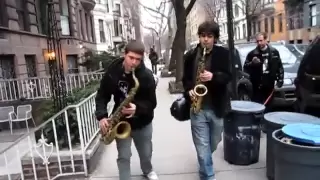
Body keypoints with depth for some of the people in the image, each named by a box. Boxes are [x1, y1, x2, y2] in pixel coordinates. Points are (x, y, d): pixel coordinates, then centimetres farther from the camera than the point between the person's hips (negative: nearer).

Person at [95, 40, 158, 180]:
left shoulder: (146, 75, -17)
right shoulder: (112, 71, -11)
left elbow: (152, 102, -16)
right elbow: (102, 95, -3)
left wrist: (137, 108, -35)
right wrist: (102, 116, -17)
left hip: (142, 122, 0)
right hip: (121, 122, 0)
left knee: (146, 153, 19)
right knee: (123, 156, 4)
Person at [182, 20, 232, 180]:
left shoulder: (223, 54, -1)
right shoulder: (190, 55, 2)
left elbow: (228, 76, -7)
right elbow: (185, 78, 10)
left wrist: (213, 76, -26)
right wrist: (189, 91, -9)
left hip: (217, 107, 1)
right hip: (197, 108, -1)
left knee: (213, 144, 21)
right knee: (202, 147, 0)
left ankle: (205, 166, 52)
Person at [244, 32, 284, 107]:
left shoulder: (274, 52, 6)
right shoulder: (252, 53, -3)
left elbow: (280, 66, 13)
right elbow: (245, 68, -2)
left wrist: (280, 79, 7)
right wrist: (252, 63, -21)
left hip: (270, 85, 3)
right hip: (257, 86, -3)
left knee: (268, 106, 13)